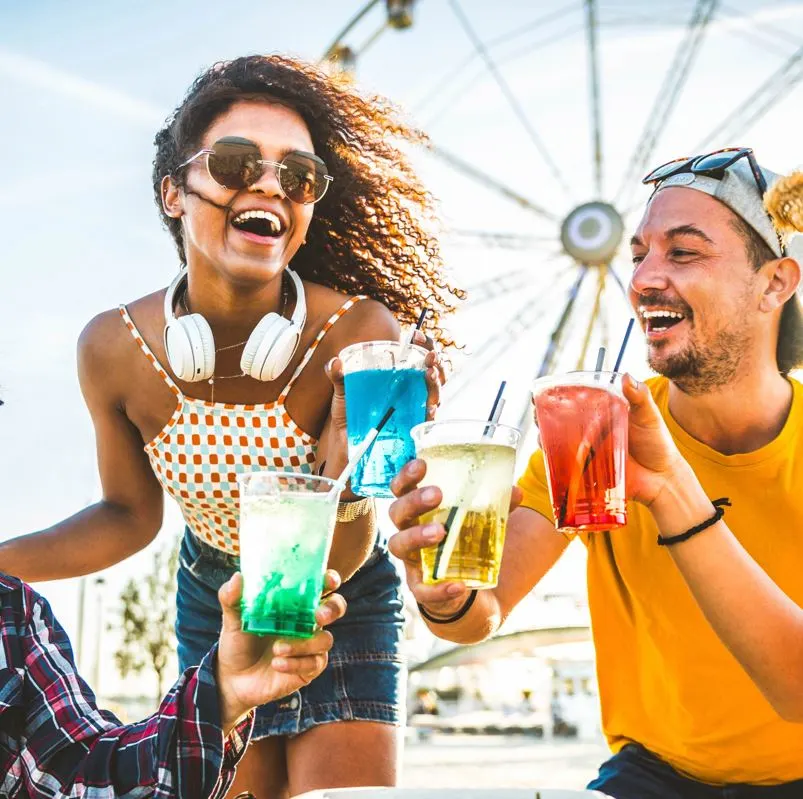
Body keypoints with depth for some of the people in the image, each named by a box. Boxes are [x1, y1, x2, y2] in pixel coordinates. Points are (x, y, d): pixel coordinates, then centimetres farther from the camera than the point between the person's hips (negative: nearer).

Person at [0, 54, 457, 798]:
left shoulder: (359, 334, -29)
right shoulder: (114, 349, -20)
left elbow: (334, 565, -25)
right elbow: (129, 517, -2)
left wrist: (352, 454, -44)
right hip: (215, 607, 2)